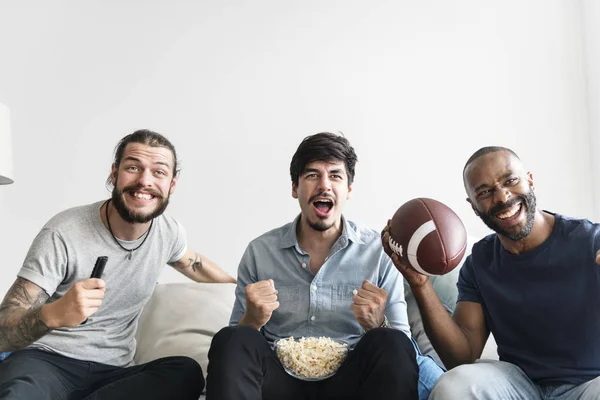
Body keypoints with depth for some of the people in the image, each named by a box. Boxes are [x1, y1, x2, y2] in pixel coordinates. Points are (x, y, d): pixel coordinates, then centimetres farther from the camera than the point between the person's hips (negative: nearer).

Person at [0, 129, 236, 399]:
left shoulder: (168, 232, 3)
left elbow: (194, 264, 29)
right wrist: (52, 314, -39)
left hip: (113, 372, 8)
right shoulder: (62, 234, -14)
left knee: (187, 373, -26)